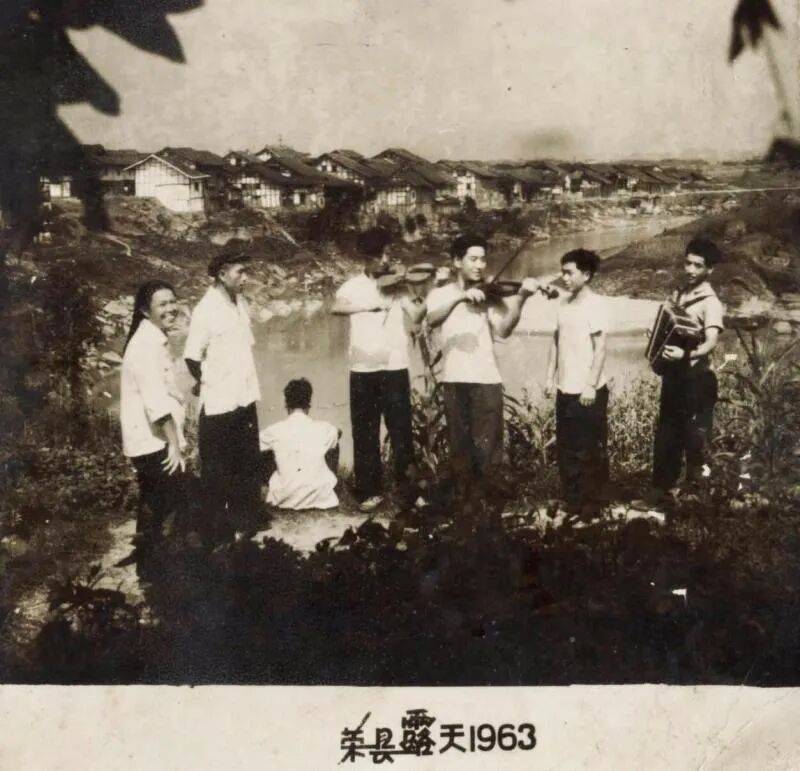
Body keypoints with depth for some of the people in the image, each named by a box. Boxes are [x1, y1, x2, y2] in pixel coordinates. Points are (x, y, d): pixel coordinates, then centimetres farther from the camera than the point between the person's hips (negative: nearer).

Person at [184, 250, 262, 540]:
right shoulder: (206, 310, -17)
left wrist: (246, 381, 8)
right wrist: (208, 383, -1)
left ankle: (245, 518, 35)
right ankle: (217, 530, 20)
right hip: (218, 403, -7)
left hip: (245, 398, 7)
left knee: (249, 464, 19)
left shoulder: (241, 304, 5)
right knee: (217, 471, 7)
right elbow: (192, 357, -16)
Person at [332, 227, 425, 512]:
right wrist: (372, 304, -27)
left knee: (401, 431, 1)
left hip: (395, 368, -1)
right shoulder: (354, 286, 4)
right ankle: (371, 490, 17)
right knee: (365, 433, 6)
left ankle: (407, 488, 12)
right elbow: (336, 307, -16)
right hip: (362, 370, 1)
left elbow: (416, 317, -8)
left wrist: (422, 301, -27)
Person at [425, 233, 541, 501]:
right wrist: (460, 296, -23)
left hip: (487, 379, -1)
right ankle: (463, 498, 18)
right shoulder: (440, 294, 11)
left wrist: (520, 297, -22)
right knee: (459, 446, 5)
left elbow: (503, 329, -9)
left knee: (487, 448, -4)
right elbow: (431, 319, -12)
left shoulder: (488, 295, 8)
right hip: (454, 380, 1)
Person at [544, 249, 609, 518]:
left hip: (588, 391, -7)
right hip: (565, 389, 7)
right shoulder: (563, 302, 10)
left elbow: (600, 347, -14)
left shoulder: (594, 304, -11)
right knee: (566, 449, 13)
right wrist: (551, 377, 11)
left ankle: (590, 505, 13)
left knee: (590, 451, 3)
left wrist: (591, 385, -18)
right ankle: (571, 501, 24)